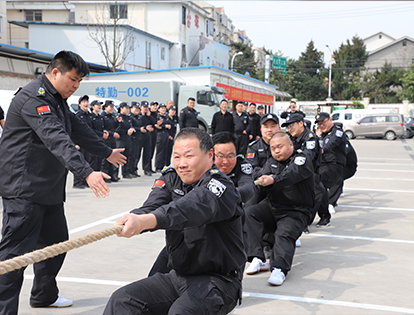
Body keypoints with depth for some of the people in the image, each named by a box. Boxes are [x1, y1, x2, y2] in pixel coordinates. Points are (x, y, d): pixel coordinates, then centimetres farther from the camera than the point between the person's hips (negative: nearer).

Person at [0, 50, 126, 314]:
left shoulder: (58, 100, 17)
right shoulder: (34, 98, -18)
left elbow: (78, 129, 29)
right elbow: (57, 139, -32)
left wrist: (108, 153, 38)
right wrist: (87, 172, -42)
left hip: (50, 189, 10)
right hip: (25, 188, -10)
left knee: (56, 242, 17)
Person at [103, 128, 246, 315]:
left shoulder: (220, 185, -15)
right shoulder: (170, 179, 5)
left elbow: (193, 207, -37)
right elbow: (152, 206, -15)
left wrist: (146, 221, -54)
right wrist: (135, 221, -40)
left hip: (218, 281, -6)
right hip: (178, 276, 6)